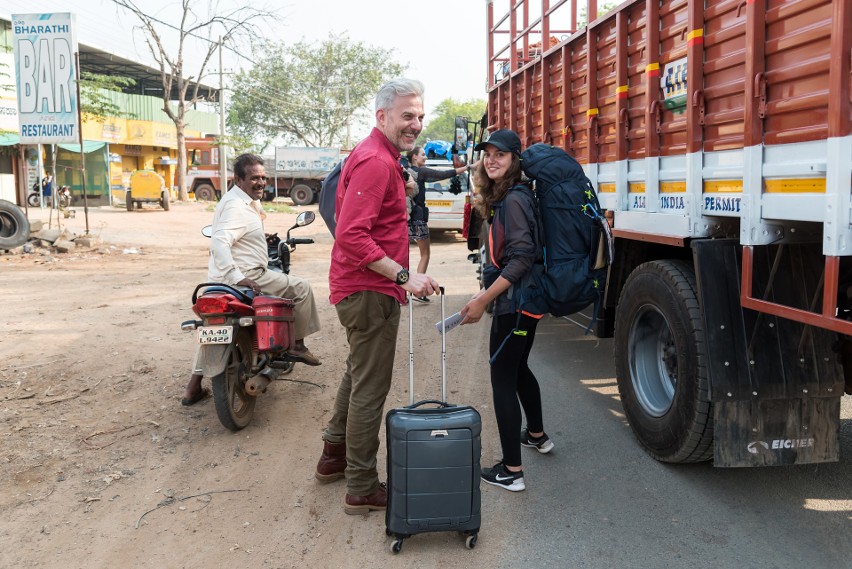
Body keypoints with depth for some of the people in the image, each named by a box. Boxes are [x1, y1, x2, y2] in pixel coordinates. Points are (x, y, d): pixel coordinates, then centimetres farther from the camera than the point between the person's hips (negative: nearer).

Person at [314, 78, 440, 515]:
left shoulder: (379, 157, 15)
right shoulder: (375, 162, -19)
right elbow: (352, 237, -28)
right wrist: (403, 274, -29)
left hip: (360, 287, 11)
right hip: (370, 292, -11)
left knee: (358, 375, 24)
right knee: (370, 388, -1)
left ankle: (334, 457, 39)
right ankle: (362, 489, 12)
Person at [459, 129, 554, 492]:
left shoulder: (513, 199, -18)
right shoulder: (503, 197, 11)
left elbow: (522, 258, -25)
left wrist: (483, 301, -25)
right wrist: (487, 293, 15)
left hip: (515, 303, -10)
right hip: (524, 300, 10)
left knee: (503, 381, -3)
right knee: (518, 368, 26)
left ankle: (511, 472, 4)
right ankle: (537, 436, 46)